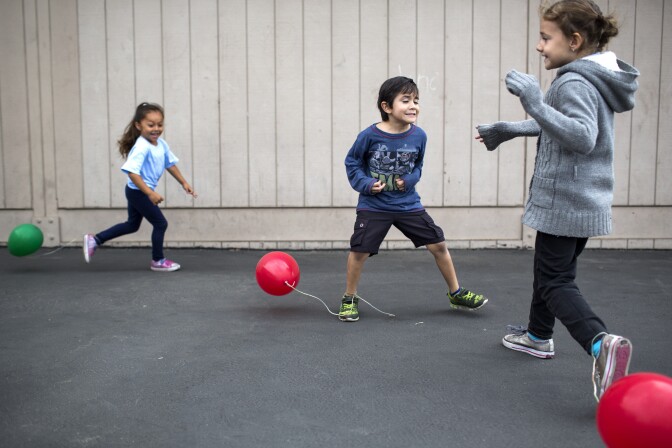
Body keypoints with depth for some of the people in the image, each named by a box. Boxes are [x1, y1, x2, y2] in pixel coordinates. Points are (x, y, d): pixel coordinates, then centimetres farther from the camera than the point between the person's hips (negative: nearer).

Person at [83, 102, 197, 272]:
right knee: (160, 223, 0)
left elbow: (170, 164, 13)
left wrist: (184, 183, 14)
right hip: (139, 192, -9)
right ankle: (158, 261, 17)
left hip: (138, 193, 9)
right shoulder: (141, 147, -27)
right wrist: (150, 193, -36)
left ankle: (95, 240, 29)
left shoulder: (161, 144, 0)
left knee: (132, 225, 22)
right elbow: (132, 172, -33)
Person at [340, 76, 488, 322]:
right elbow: (352, 162, -2)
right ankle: (349, 299, 17)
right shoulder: (369, 135, -16)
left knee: (438, 245, 3)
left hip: (408, 205, 3)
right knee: (359, 251, -7)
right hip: (373, 206, -3)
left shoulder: (419, 136, -7)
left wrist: (409, 180, -10)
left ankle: (456, 293, 23)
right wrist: (365, 183, -16)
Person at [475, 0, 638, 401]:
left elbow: (583, 137, -32)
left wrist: (536, 103, -37)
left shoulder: (575, 83, -18)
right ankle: (538, 335, 39)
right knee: (551, 269, 23)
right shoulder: (594, 79, 12)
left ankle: (601, 343, -24)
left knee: (556, 281, -7)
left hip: (564, 202, -10)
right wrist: (511, 130, 27)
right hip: (584, 201, 10)